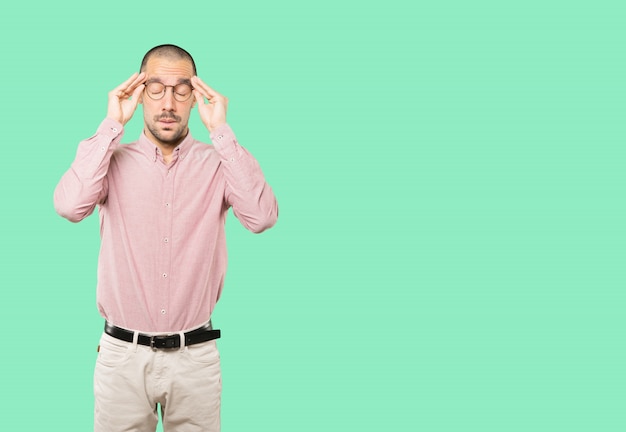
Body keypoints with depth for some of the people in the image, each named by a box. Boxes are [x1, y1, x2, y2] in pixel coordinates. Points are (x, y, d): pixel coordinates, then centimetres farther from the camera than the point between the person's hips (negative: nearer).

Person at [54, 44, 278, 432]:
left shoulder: (218, 163, -1)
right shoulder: (113, 160, 0)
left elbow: (261, 217, -19)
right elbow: (70, 206, -19)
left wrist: (221, 130, -16)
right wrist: (112, 124, -13)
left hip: (195, 356, 0)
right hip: (123, 355, 0)